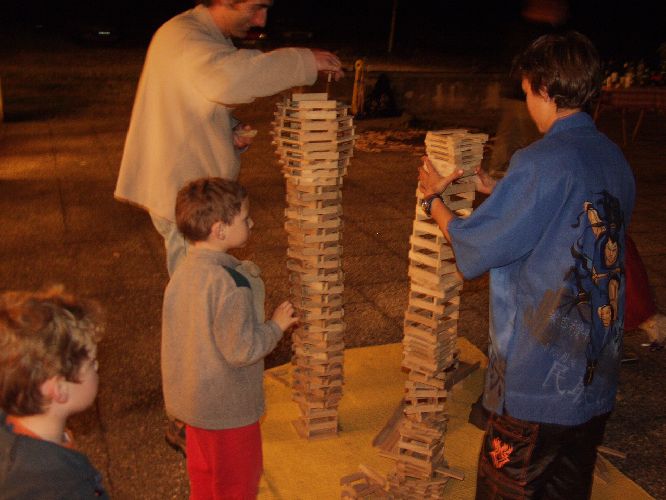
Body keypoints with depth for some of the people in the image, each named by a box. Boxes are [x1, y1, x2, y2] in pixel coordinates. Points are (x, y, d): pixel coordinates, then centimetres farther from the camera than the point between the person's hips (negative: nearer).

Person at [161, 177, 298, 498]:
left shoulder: (184, 271, -3)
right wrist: (276, 325, -13)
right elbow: (241, 349, -27)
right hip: (227, 409, -8)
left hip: (190, 398, 8)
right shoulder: (230, 283, -29)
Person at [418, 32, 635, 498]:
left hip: (537, 381, -7)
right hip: (597, 380, 7)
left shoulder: (542, 161, -19)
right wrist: (500, 193, 18)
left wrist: (435, 198, 4)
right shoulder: (616, 160, 5)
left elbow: (474, 249, -13)